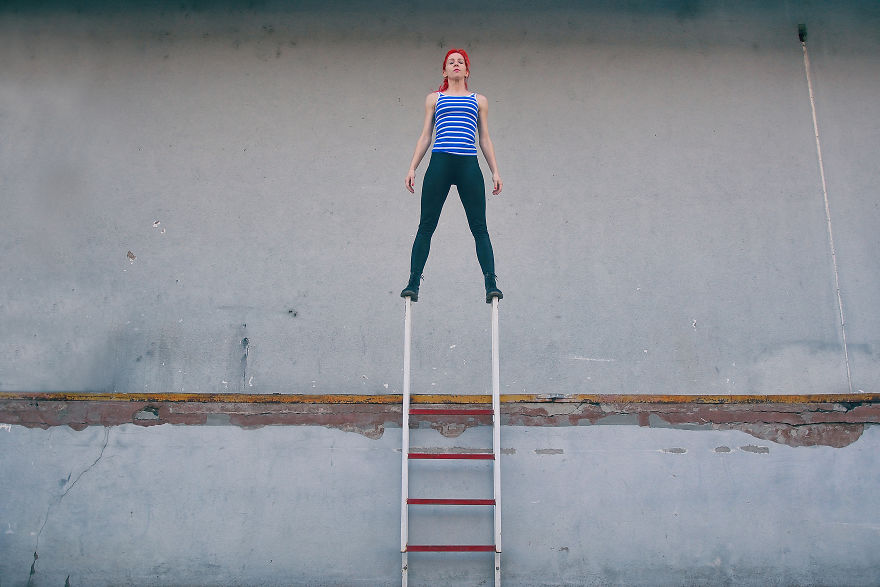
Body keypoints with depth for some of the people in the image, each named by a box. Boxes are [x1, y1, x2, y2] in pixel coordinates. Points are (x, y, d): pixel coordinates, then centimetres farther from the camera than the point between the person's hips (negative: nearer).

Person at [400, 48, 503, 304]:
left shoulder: (479, 100, 19)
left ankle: (491, 284, -4)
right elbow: (425, 136, 15)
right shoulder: (434, 98, 18)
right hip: (440, 163, 0)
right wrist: (412, 168, 6)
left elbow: (485, 139, 18)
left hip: (469, 165, 0)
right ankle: (413, 283, 3)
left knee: (479, 227, -4)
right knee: (426, 226, -2)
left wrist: (495, 172, 9)